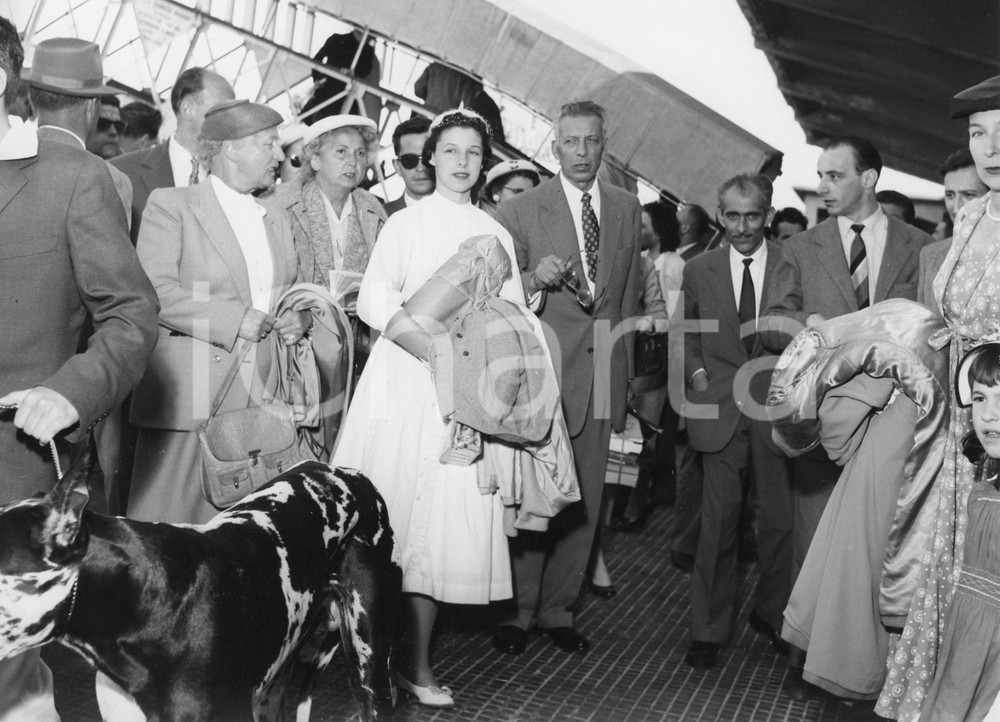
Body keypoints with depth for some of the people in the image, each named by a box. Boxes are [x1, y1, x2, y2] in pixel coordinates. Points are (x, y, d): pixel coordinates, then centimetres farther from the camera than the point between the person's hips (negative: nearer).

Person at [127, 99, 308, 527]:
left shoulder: (276, 221, 19)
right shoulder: (171, 206, -1)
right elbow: (154, 292, -12)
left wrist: (297, 319, 3)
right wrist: (235, 320, -16)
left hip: (259, 399, 5)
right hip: (190, 401, -5)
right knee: (174, 516, -3)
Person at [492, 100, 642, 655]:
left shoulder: (627, 209, 12)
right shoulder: (521, 211, -1)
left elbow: (631, 293, 17)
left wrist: (623, 367, 13)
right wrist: (534, 280, -19)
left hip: (603, 373, 4)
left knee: (585, 501, 8)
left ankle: (559, 610, 22)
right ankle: (517, 612, 13)